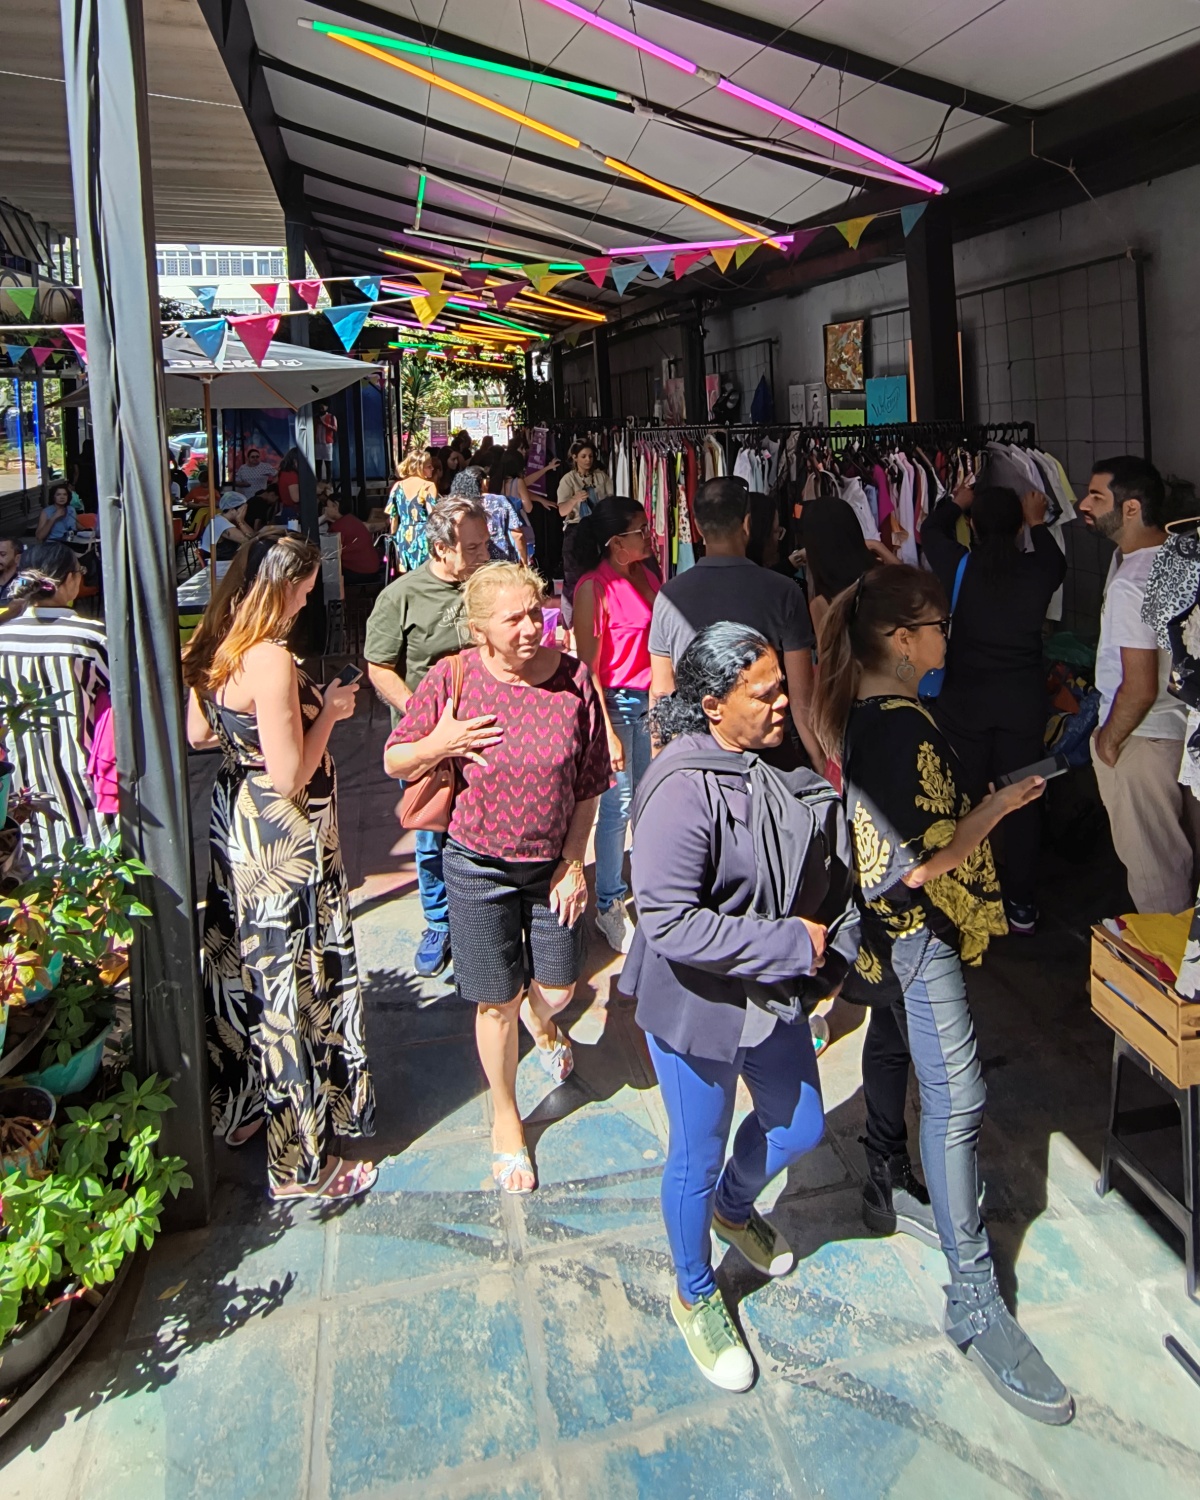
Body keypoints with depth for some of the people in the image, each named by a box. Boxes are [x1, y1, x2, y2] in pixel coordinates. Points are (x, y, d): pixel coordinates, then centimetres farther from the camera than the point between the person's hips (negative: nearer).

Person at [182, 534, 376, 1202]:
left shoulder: (212, 650, 2)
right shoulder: (271, 659, -25)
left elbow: (197, 734, 13)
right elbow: (290, 777, -25)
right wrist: (328, 713, -12)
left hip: (233, 824, 9)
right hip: (284, 844, -9)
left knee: (241, 966, 23)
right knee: (294, 989, 3)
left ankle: (239, 1108, 43)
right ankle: (301, 1163, 18)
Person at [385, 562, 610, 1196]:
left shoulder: (572, 679, -10)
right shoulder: (452, 679, -13)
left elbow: (588, 785, -1)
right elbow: (394, 762, -3)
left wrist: (573, 864, -2)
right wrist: (436, 746, -24)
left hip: (552, 863, 2)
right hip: (480, 865, -1)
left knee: (557, 989, 12)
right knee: (498, 1001, 9)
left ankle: (542, 1023, 53)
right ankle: (505, 1119, 36)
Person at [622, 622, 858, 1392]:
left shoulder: (784, 766, -5)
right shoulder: (684, 789, -28)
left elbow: (831, 867, 10)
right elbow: (669, 922, -32)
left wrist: (832, 948, -2)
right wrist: (792, 946, -25)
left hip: (776, 996, 7)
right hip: (698, 1005, -7)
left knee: (801, 1126, 24)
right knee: (698, 1157, 13)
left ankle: (735, 1206, 56)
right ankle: (696, 1296, 42)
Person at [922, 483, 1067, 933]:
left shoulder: (959, 567, -9)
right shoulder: (1038, 572, -8)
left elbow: (931, 530, 13)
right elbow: (1056, 562, 19)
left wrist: (955, 501, 31)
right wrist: (1038, 524, 33)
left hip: (963, 701, -1)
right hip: (1023, 701, 1)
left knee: (964, 800, 11)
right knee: (1023, 801, 11)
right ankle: (1021, 904, 18)